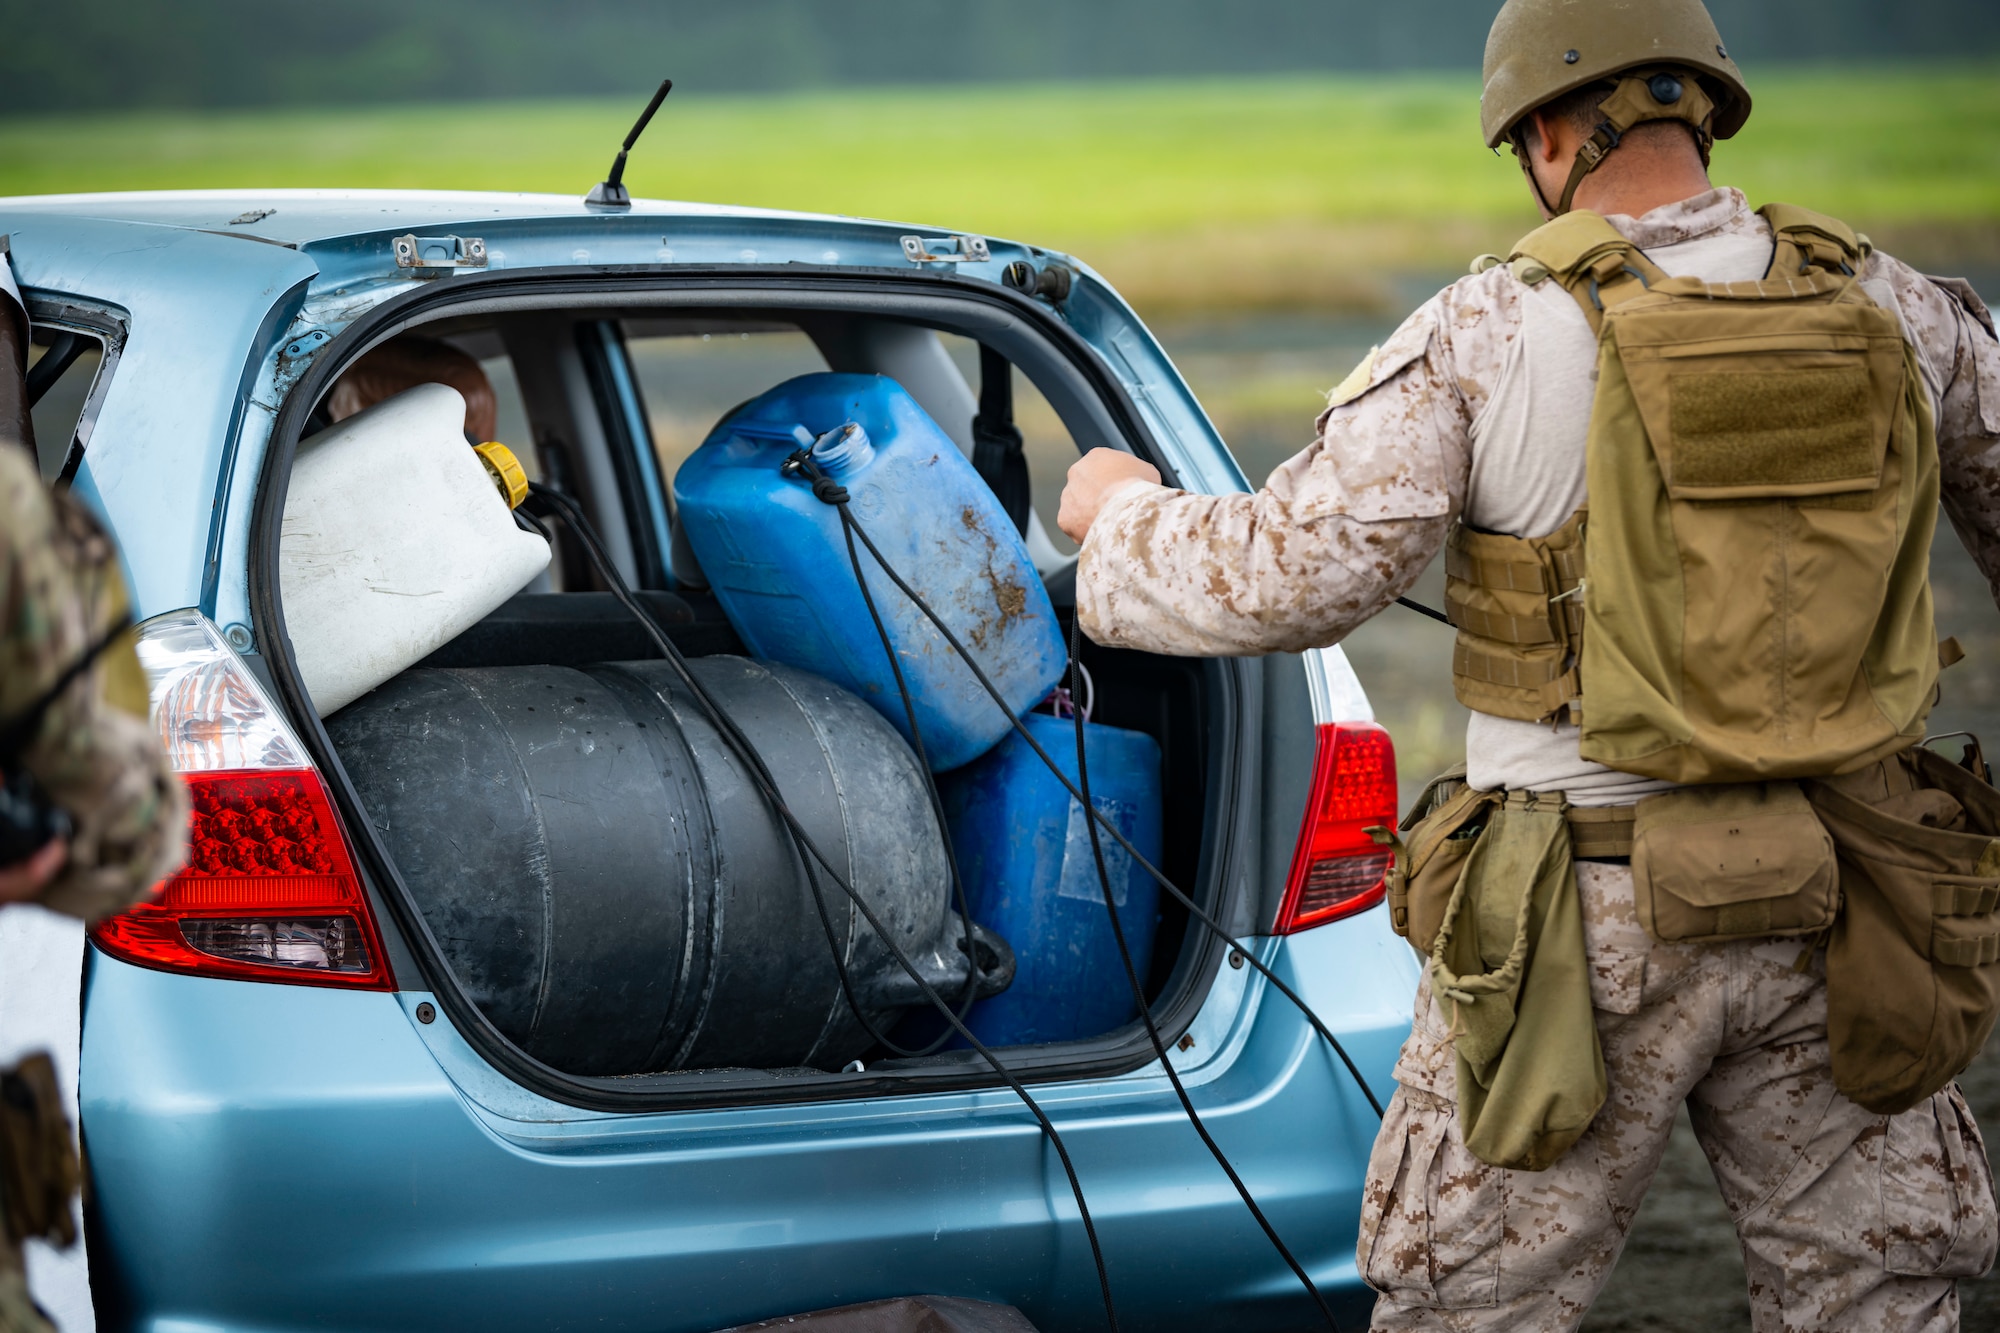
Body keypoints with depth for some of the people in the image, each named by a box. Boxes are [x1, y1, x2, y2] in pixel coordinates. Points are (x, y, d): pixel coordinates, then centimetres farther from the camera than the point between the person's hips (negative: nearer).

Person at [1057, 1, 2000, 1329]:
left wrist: (1124, 511, 6)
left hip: (1595, 919, -3)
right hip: (1834, 919, 3)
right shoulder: (1891, 310, 1)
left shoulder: (1488, 337, -11)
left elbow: (1292, 575, -14)